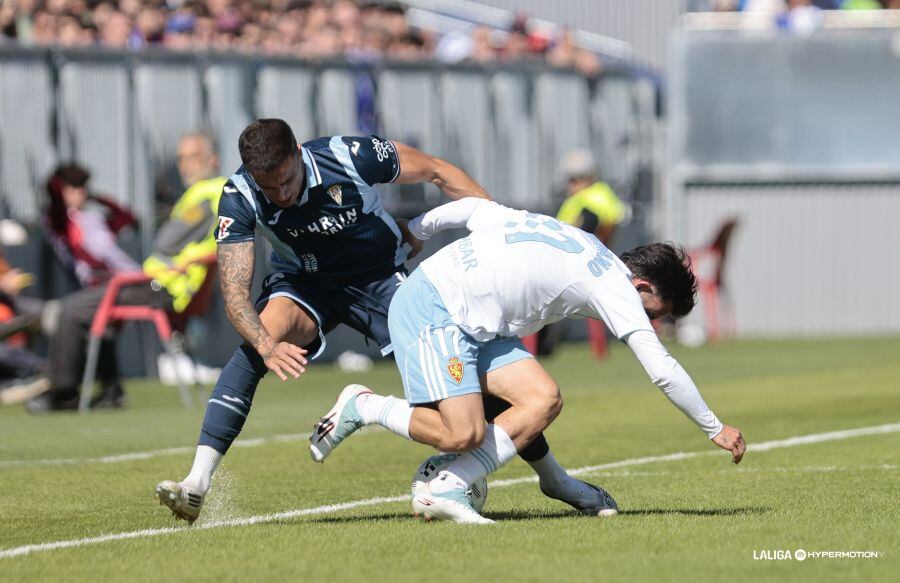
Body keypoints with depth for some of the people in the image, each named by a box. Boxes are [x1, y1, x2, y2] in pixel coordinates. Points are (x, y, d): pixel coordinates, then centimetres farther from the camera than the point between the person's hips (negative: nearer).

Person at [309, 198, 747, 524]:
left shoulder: (579, 247, 16)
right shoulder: (615, 289, -8)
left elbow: (475, 209, 15)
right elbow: (663, 371, -10)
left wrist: (414, 231, 26)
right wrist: (715, 430, 0)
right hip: (431, 308, -10)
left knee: (543, 399, -3)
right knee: (462, 434, -22)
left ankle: (444, 491, -6)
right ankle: (362, 407, -1)